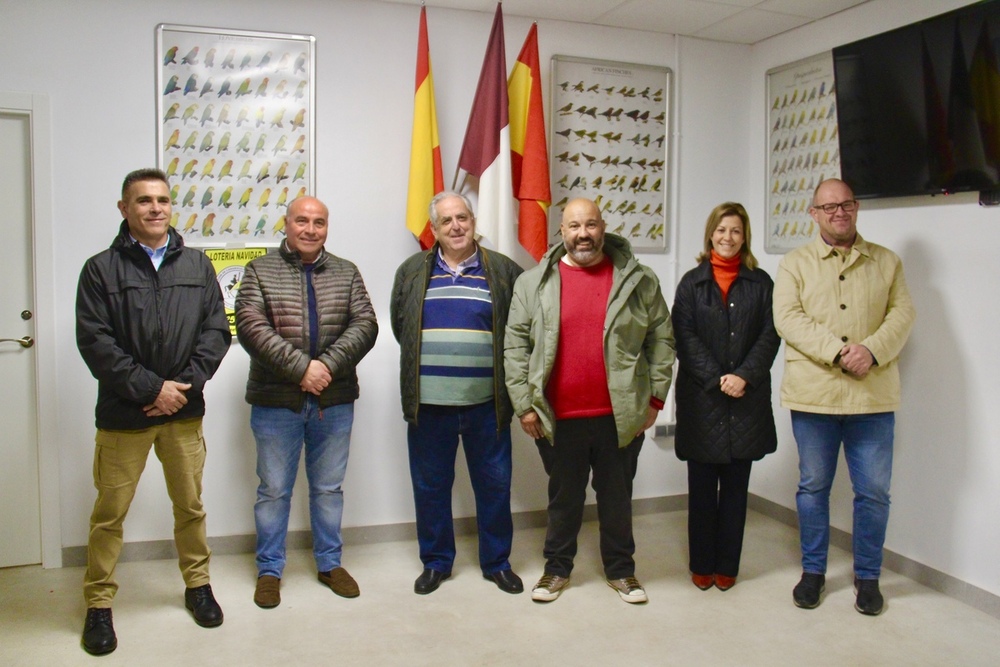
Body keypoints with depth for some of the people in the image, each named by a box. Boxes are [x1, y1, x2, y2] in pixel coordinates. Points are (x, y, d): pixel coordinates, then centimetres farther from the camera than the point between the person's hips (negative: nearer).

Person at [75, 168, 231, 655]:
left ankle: (197, 584, 32)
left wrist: (185, 384, -10)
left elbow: (216, 331, 3)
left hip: (184, 412, 3)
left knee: (190, 505, 14)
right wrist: (151, 388, -14)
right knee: (110, 511, 6)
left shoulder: (197, 265, 8)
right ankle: (98, 603, 22)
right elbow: (94, 342, -9)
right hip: (123, 414, -2)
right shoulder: (101, 269, -1)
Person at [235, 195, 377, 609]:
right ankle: (269, 570, 24)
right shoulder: (260, 271, 0)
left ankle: (330, 563, 29)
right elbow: (251, 328, -12)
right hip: (276, 402, -2)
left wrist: (328, 364, -17)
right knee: (274, 490, 8)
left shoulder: (346, 274, 8)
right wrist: (300, 367, -20)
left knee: (329, 487, 14)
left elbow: (365, 325, -3)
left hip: (334, 402, 2)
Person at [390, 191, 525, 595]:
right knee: (430, 486, 10)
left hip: (486, 403, -1)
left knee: (495, 484, 8)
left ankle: (497, 562, 26)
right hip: (428, 403, 1)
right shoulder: (412, 272, 8)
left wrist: (499, 370, 3)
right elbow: (399, 325, 15)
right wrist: (424, 362, 11)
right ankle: (436, 562, 27)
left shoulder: (503, 271, 3)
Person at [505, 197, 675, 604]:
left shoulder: (637, 280, 1)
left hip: (620, 415, 0)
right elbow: (516, 344, 1)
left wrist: (655, 397, 0)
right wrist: (523, 403, -4)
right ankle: (557, 568, 33)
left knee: (617, 497, 14)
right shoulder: (534, 282, 1)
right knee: (564, 496, 15)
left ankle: (621, 569, 32)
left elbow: (661, 339, 4)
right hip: (559, 417, 0)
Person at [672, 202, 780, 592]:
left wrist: (744, 376, -13)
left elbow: (770, 336, 1)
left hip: (747, 400, 1)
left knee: (735, 487, 7)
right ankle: (701, 565, 17)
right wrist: (717, 379, -13)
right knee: (702, 488, 5)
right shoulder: (692, 282, 6)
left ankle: (727, 565, 18)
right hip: (701, 399, -1)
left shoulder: (760, 283, 9)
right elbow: (685, 338, -3)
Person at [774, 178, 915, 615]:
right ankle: (813, 570, 26)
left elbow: (903, 313, 1)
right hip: (813, 395, -1)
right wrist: (839, 350, -19)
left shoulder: (886, 262, 12)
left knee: (874, 491, 6)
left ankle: (867, 576, 24)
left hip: (873, 397, 1)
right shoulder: (795, 263, 6)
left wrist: (871, 350, -18)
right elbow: (788, 318, -8)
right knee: (813, 486, 10)